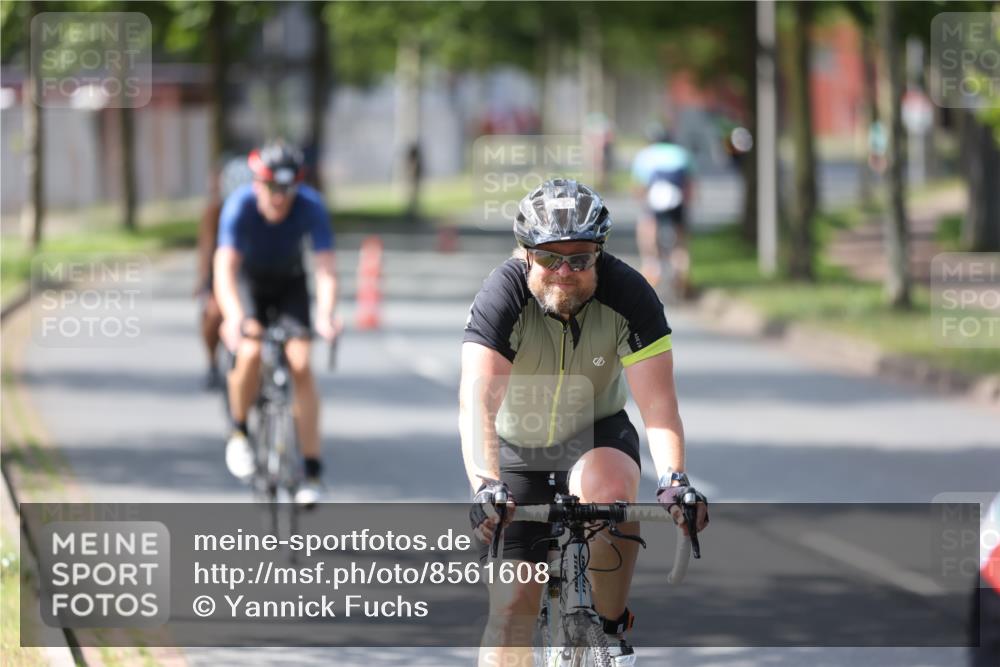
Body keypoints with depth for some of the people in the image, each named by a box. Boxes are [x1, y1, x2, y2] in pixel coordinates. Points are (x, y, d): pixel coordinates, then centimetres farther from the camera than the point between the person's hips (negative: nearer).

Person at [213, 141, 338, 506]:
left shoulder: (310, 206, -29)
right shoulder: (240, 205, -32)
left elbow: (325, 270, -35)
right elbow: (224, 270, -41)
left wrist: (325, 316, -54)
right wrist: (235, 318, -59)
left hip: (289, 283, 1)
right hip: (248, 280, -1)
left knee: (300, 363, -18)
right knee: (250, 353, -28)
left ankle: (313, 470, -12)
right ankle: (239, 429, 1)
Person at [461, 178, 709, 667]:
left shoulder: (627, 294, -22)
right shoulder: (504, 294, -25)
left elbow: (657, 402, -27)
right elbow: (477, 401, -36)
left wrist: (674, 479, -44)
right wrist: (486, 487, -51)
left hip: (596, 435, 0)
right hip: (518, 449, 0)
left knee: (608, 488, -34)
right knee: (513, 604, -8)